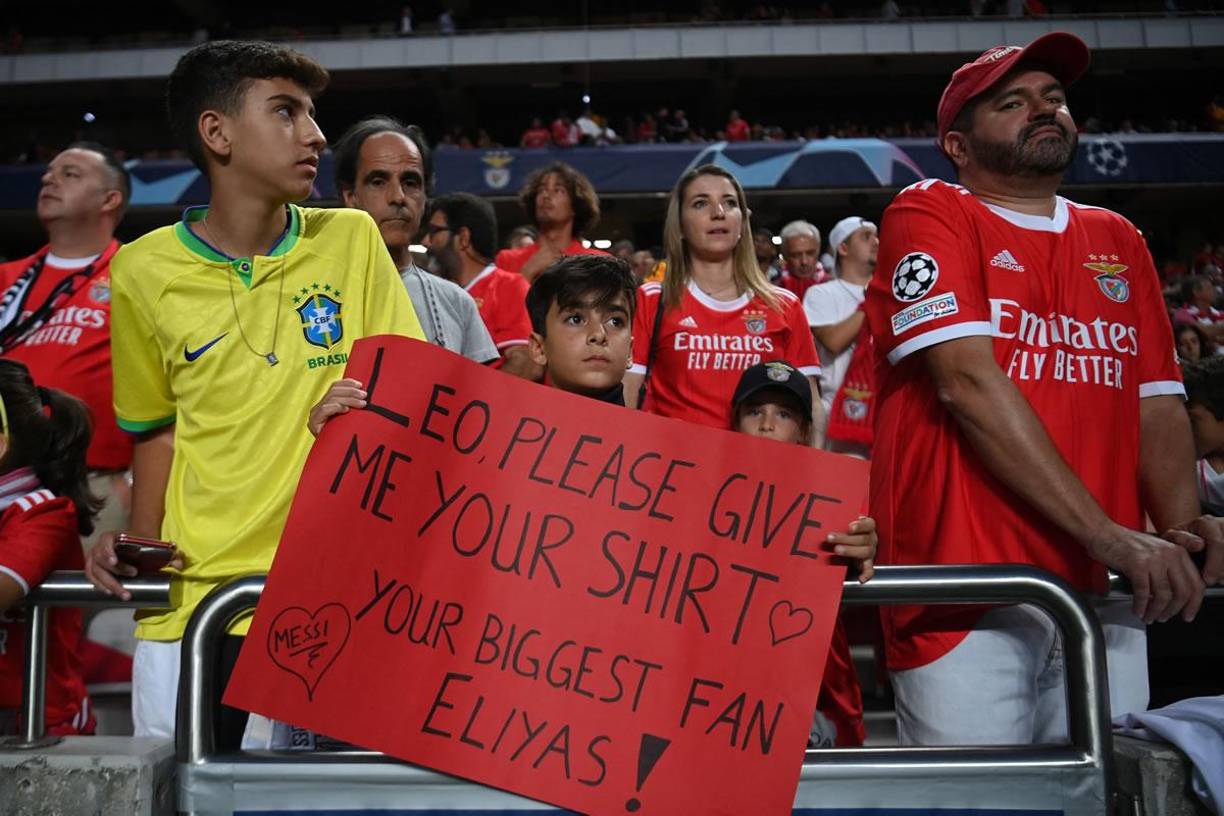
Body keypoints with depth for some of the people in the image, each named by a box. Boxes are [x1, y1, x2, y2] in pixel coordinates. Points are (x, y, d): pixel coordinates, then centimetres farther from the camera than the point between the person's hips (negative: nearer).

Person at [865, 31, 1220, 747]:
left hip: (1105, 594, 5)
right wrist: (1110, 536, -18)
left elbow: (1159, 402, 13)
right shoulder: (929, 216, -1)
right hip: (967, 588, -5)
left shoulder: (1118, 241, 18)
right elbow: (969, 382, -14)